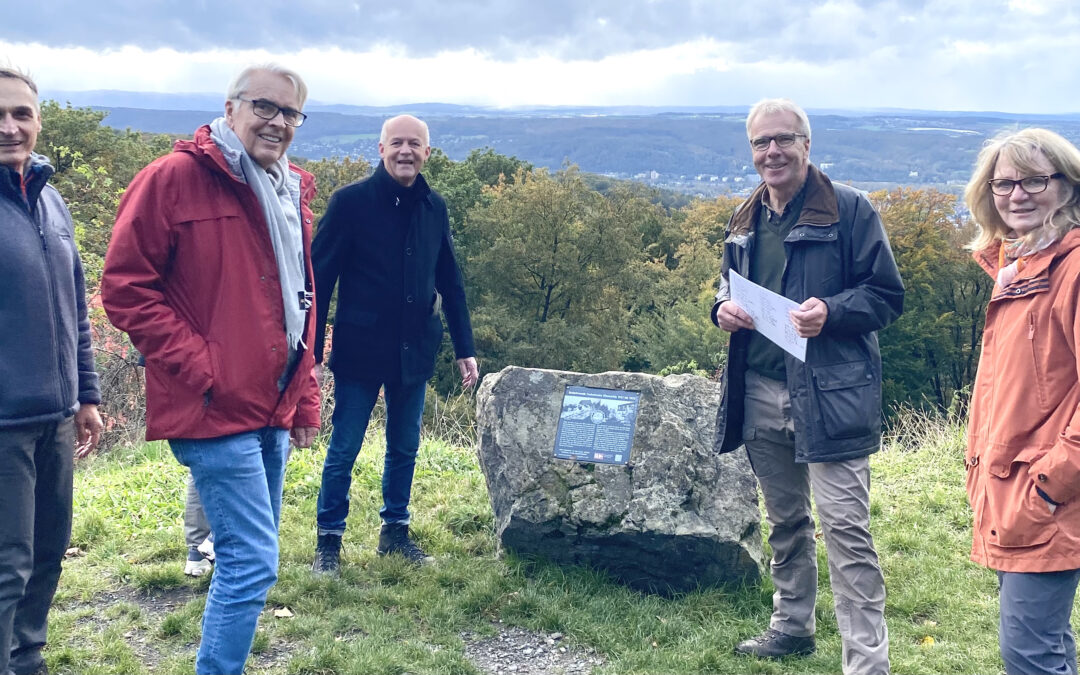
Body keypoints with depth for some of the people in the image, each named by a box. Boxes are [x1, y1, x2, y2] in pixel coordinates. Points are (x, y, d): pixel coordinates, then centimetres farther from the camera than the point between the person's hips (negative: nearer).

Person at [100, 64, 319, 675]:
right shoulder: (174, 178, -9)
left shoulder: (292, 194, 14)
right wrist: (199, 368, -15)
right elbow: (126, 287, -11)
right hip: (217, 411, -8)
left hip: (273, 411, 8)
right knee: (253, 562, -9)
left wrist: (305, 398, 16)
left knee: (249, 558, 16)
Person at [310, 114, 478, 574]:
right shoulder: (351, 202, -9)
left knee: (405, 448, 14)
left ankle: (395, 531, 29)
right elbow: (319, 277, -9)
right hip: (359, 351, -4)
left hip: (415, 352, 5)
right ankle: (329, 541, 17)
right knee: (343, 450, 4)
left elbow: (450, 284, 12)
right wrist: (311, 351, -12)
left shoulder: (434, 208, 5)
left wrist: (464, 348, 10)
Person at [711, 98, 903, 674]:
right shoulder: (746, 220, 13)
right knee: (784, 521, 19)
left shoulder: (849, 209, -6)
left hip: (830, 395, -6)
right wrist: (724, 308, 1)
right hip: (761, 394, 6)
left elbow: (888, 295, -6)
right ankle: (792, 626, 36)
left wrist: (831, 312, -23)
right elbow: (730, 284, 25)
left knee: (845, 528, -7)